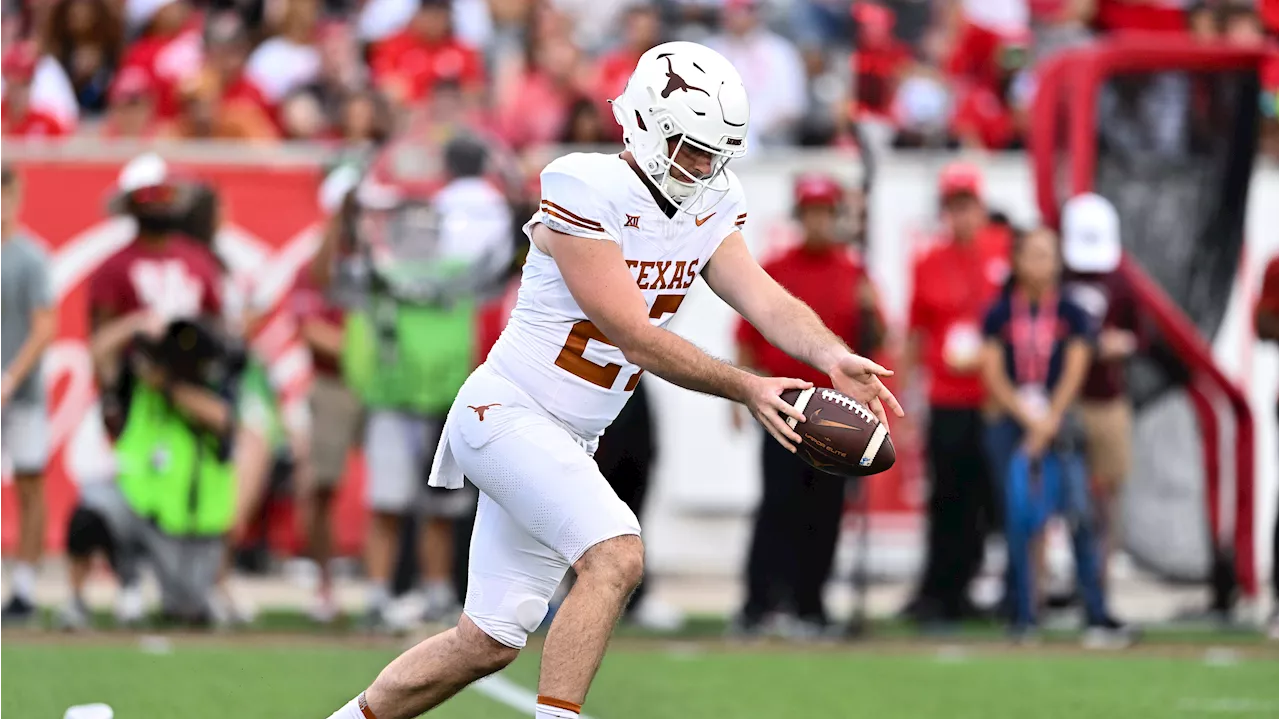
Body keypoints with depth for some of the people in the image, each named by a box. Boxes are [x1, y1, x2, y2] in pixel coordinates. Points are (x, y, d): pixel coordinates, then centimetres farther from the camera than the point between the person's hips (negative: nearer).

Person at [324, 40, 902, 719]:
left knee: (488, 642, 10)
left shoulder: (710, 206, 4)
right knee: (616, 556, -27)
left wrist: (834, 357, -24)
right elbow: (634, 336, -21)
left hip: (568, 440, 8)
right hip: (507, 410, -8)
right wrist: (746, 388, -23)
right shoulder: (585, 192, -20)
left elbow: (766, 300, -5)